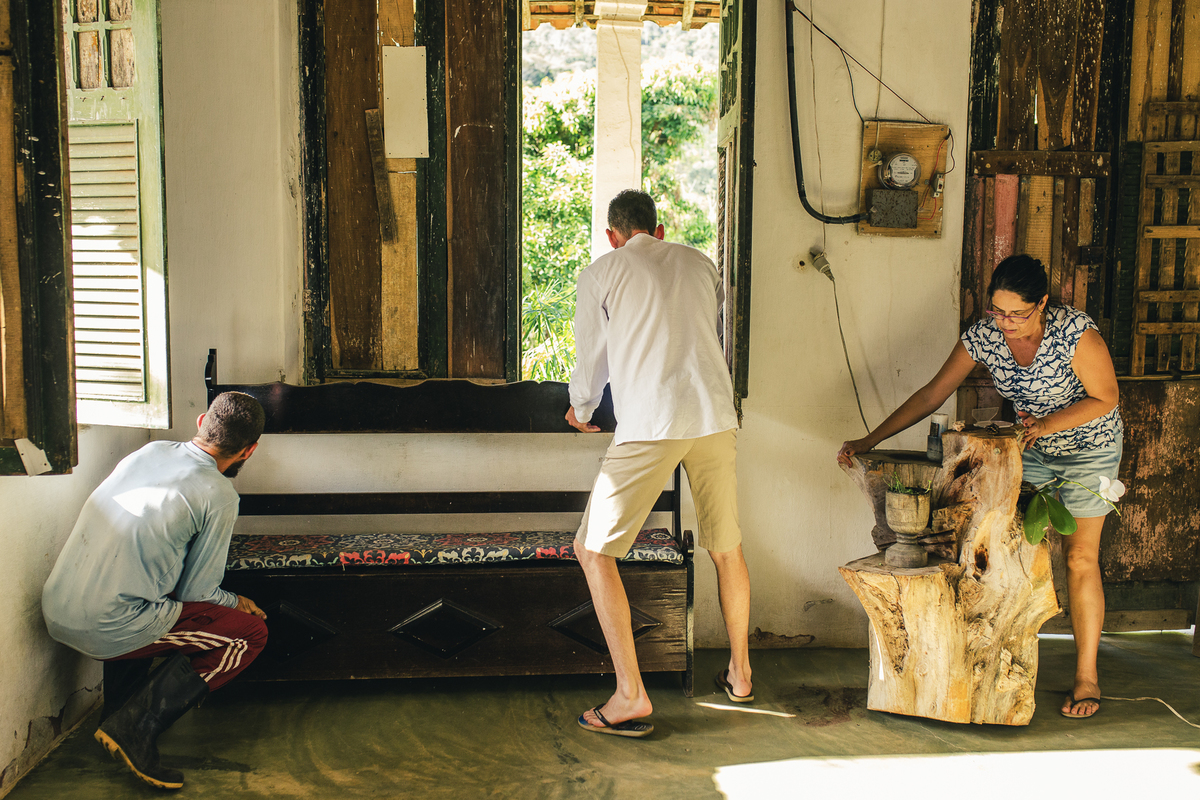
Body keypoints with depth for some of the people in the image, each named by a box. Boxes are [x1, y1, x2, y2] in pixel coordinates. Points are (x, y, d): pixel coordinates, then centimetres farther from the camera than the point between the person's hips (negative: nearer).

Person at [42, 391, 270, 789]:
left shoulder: (150, 451, 10)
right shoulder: (219, 495, -8)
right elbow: (197, 592, -2)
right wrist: (237, 603, 19)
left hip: (54, 610, 8)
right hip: (107, 628, -7)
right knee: (250, 632, 2)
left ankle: (118, 712, 26)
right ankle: (136, 727, -4)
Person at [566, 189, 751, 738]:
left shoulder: (600, 274, 7)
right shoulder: (699, 263, 18)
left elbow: (590, 361, 14)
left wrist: (581, 413, 35)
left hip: (649, 425, -5)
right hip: (716, 417, 5)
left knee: (594, 550, 5)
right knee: (727, 548, 20)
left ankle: (630, 696, 0)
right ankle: (740, 672, 35)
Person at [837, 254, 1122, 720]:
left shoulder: (1074, 331, -27)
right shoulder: (983, 335, -16)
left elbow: (1105, 398, -16)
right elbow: (933, 393, -13)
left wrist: (1047, 424, -31)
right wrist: (869, 441, -17)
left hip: (1089, 447, -4)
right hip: (1030, 450, 4)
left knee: (1080, 560, -4)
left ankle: (1087, 678, 8)